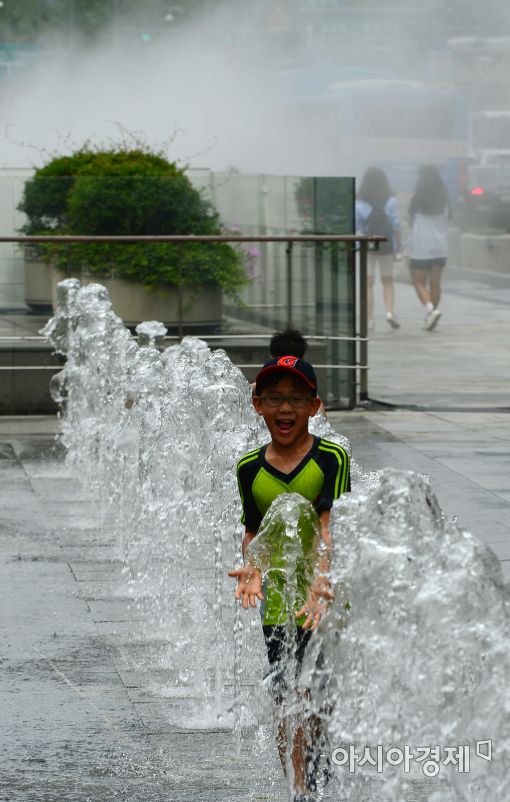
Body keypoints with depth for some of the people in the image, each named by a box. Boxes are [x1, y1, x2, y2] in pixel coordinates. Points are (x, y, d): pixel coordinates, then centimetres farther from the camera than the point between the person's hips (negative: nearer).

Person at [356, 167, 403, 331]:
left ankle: (369, 319, -2)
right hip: (386, 246, 1)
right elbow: (396, 227, -5)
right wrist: (398, 250, 0)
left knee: (368, 284, 3)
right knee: (387, 282, 14)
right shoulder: (390, 202, -5)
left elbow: (354, 228, -4)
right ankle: (390, 311, -5)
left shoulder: (359, 203, -7)